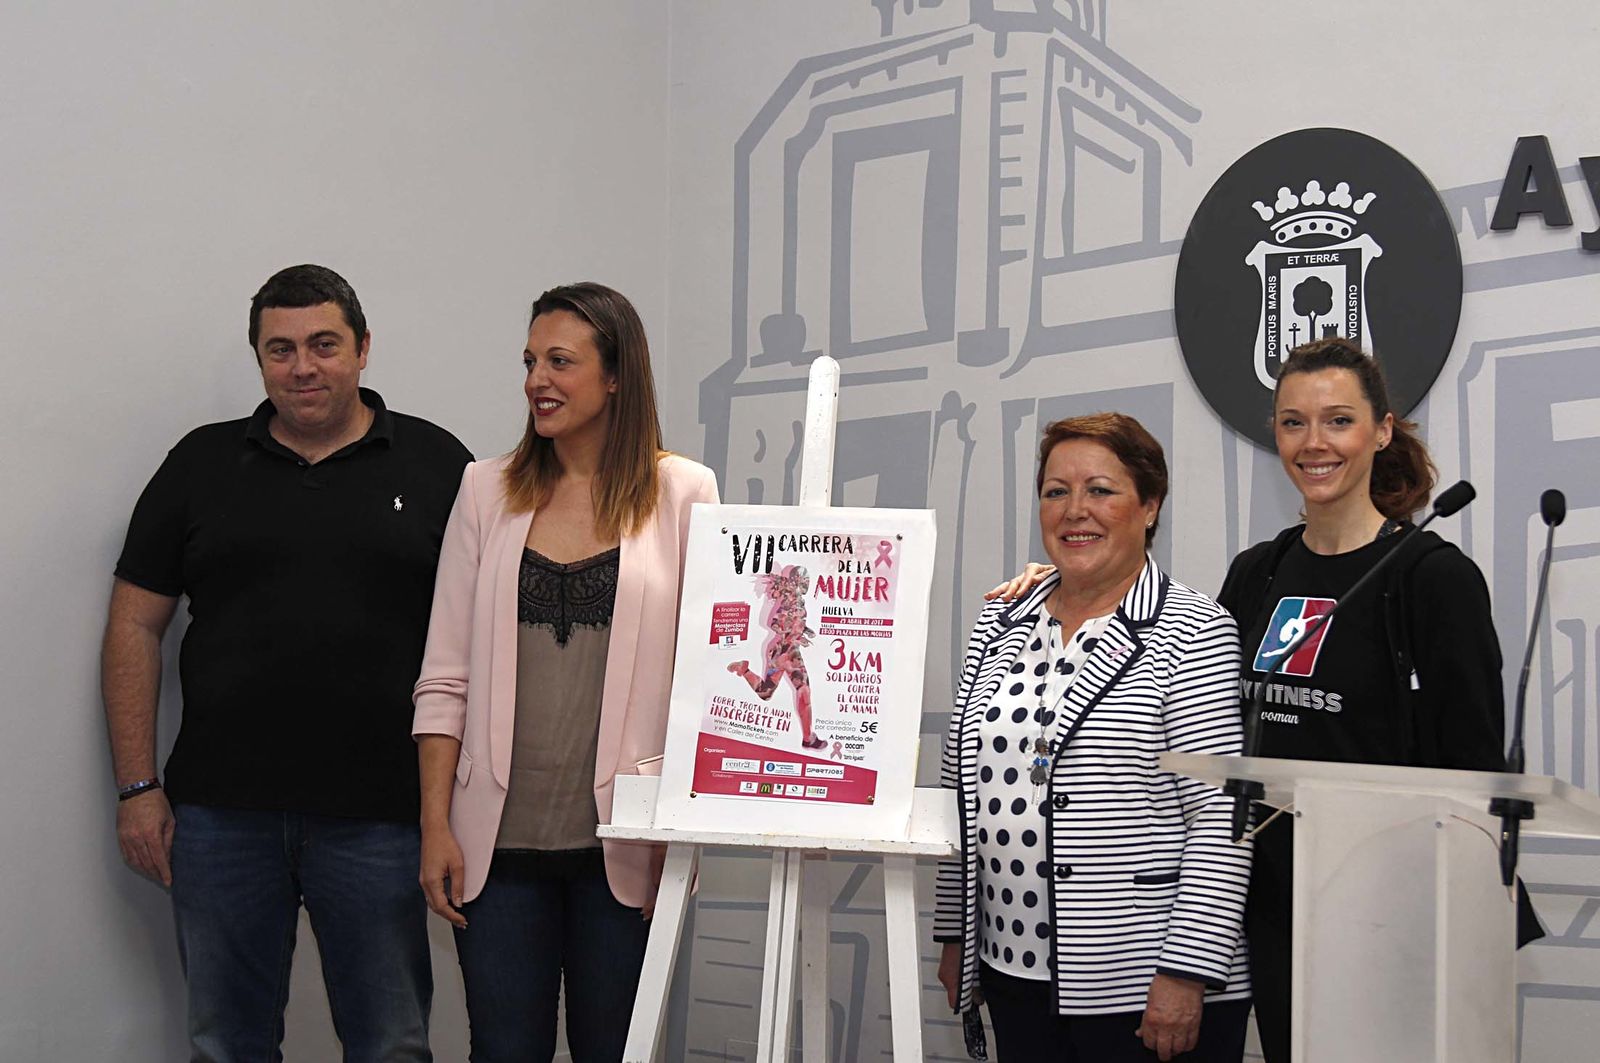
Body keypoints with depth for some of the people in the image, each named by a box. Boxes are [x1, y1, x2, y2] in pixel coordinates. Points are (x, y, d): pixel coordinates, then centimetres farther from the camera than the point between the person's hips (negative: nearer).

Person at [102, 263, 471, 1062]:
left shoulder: (435, 465, 3)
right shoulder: (201, 464, 8)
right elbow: (136, 625, 8)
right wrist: (138, 788, 0)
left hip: (379, 816, -1)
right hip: (219, 811, 2)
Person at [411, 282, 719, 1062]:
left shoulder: (683, 493, 0)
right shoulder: (488, 491, 6)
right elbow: (445, 677, 5)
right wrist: (436, 824, 0)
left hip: (620, 843, -2)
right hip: (499, 840, 2)